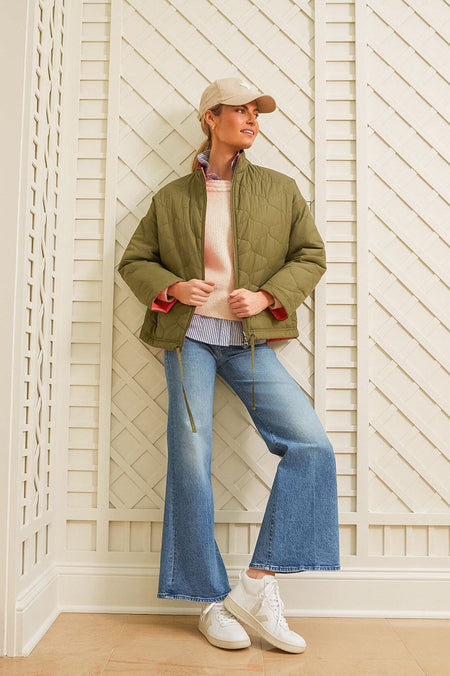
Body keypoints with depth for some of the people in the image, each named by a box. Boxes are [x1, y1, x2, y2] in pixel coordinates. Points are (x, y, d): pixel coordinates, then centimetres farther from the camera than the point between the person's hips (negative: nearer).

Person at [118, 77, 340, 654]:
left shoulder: (281, 189, 10)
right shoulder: (171, 197, 9)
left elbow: (311, 255, 9)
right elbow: (133, 261, 11)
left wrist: (266, 295, -8)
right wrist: (172, 287, -10)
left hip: (251, 342, 1)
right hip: (189, 338, -1)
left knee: (313, 448, -13)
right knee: (190, 461, -5)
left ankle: (257, 584, -1)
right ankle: (212, 602, 12)